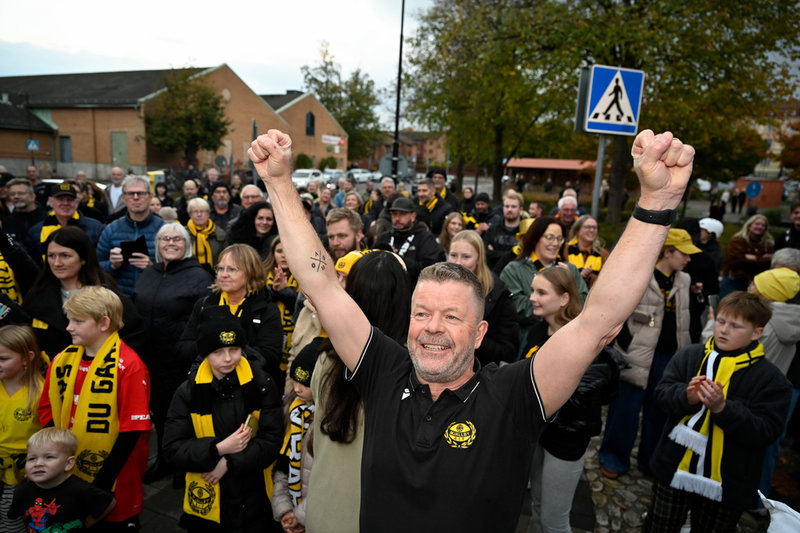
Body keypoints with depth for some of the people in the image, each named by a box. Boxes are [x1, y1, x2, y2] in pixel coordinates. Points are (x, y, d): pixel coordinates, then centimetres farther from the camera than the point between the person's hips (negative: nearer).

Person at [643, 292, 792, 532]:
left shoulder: (771, 379, -9)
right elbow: (662, 393, -6)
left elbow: (766, 432, -16)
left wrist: (723, 408, -29)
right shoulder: (689, 355, -4)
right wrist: (686, 397, -26)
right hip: (674, 471, 2)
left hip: (724, 486, -1)